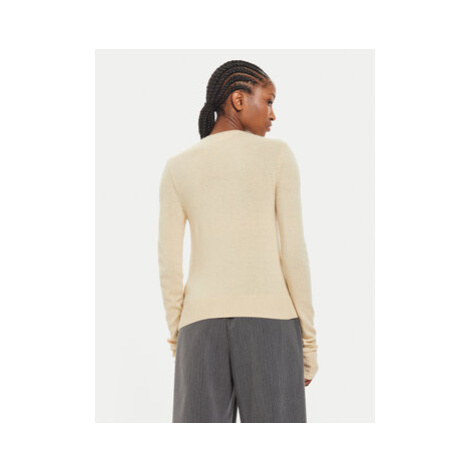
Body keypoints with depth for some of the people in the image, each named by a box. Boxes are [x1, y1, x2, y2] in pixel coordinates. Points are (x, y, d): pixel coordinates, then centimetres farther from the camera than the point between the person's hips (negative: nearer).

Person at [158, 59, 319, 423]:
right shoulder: (278, 154, 0)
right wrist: (309, 340, 2)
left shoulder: (176, 168, 8)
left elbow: (169, 264, 3)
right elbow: (293, 250, -4)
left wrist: (178, 343, 11)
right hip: (268, 321, -2)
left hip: (204, 324, 3)